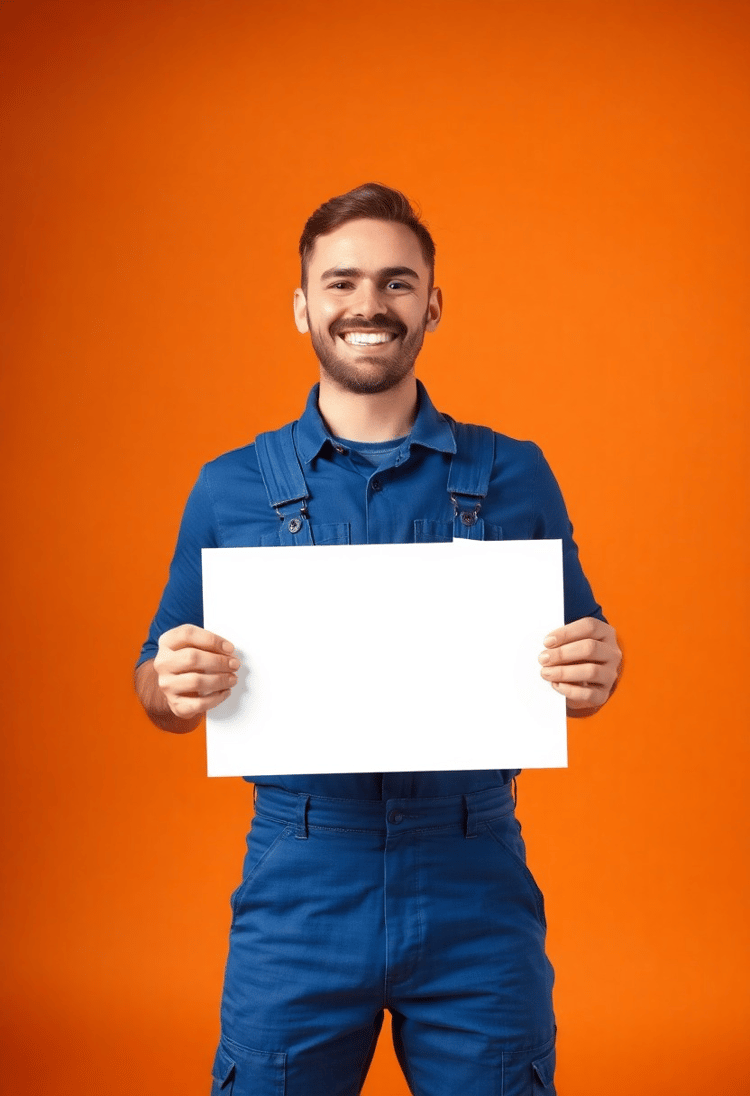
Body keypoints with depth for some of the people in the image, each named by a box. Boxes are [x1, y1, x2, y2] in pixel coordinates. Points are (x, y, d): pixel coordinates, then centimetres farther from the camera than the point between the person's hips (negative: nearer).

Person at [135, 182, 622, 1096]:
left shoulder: (515, 477, 3)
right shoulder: (231, 489, 3)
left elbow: (580, 663, 8)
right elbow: (160, 687, 7)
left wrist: (597, 672, -14)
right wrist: (176, 686, -16)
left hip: (477, 894, 0)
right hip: (298, 892, 0)